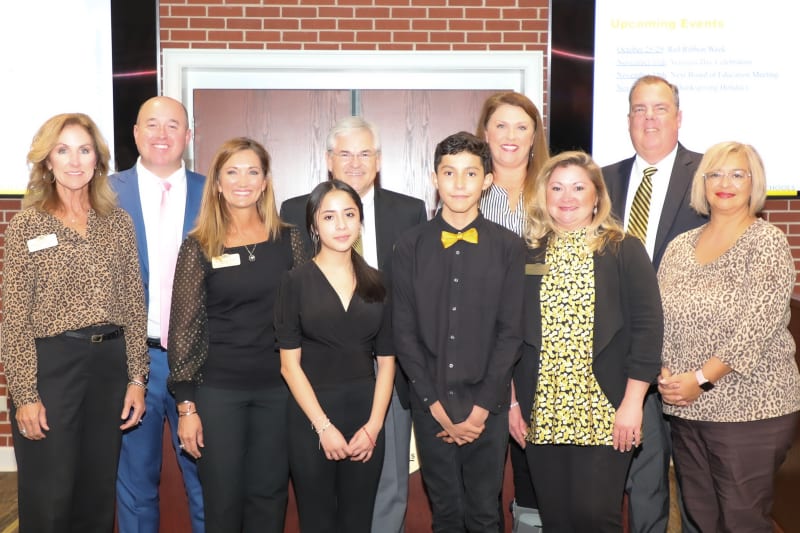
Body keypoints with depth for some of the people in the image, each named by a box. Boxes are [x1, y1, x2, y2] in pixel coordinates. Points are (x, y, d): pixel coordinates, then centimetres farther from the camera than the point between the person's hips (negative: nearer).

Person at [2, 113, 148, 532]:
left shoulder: (118, 221, 6)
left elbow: (133, 304, 7)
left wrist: (136, 378, 3)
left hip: (110, 363, 3)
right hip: (50, 364, -3)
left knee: (99, 495, 15)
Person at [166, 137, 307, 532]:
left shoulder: (288, 239, 2)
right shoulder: (198, 246, -3)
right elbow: (183, 328, -3)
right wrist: (186, 404, -7)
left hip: (278, 386, 2)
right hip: (217, 389, -1)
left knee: (269, 497, 12)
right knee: (223, 500, 9)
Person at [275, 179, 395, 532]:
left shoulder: (375, 282, 5)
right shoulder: (296, 282, -4)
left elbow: (386, 361, 5)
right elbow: (289, 363, -6)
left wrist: (374, 425, -5)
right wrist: (324, 426, -11)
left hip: (366, 415, 3)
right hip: (311, 417, -2)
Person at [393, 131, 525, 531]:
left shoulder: (508, 247, 0)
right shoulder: (409, 247, 1)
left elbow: (510, 332, -3)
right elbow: (404, 333, -1)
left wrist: (481, 407, -8)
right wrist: (436, 406, -7)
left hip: (487, 407, 0)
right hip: (430, 407, 1)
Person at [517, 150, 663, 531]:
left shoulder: (624, 250, 0)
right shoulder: (529, 253, 7)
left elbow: (647, 326, -5)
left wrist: (632, 403, -10)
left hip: (603, 410, -3)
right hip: (541, 412, 3)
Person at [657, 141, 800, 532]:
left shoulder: (767, 243, -6)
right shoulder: (679, 246, 9)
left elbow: (756, 328, -15)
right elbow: (658, 320, 8)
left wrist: (701, 379, -16)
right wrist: (663, 372, -8)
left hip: (749, 410, -5)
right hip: (685, 409, 5)